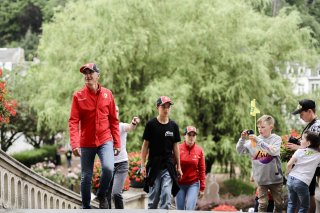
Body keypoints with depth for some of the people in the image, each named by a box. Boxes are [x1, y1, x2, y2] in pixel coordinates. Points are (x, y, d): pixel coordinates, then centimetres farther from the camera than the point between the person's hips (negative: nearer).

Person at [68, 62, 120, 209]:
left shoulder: (107, 94, 3)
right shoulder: (78, 96, -2)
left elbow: (113, 120, 7)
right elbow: (73, 121, -8)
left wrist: (117, 143, 3)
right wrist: (74, 144, -20)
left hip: (105, 140, 0)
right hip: (86, 143, 0)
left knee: (108, 168, -23)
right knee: (86, 177, 5)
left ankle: (101, 195, 4)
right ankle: (86, 207, 22)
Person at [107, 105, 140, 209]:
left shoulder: (121, 126, -7)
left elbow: (129, 127, -31)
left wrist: (133, 123, -53)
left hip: (121, 164, -4)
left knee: (116, 193, -19)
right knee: (107, 195, 5)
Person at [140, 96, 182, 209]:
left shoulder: (173, 126, 6)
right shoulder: (151, 124, -1)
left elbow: (175, 146, 10)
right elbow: (145, 145, 1)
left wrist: (178, 167, 10)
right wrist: (143, 165, -4)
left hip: (168, 166, 1)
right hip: (154, 166, -1)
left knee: (166, 196, -9)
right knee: (153, 197, 4)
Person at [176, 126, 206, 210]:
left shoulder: (199, 150, -1)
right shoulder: (178, 149, -5)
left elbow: (202, 170, 2)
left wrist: (202, 188, 1)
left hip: (193, 184, 0)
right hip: (180, 184, 0)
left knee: (190, 209, -12)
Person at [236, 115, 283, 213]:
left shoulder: (276, 139, -5)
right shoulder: (254, 140, 1)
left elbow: (274, 151, -23)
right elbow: (240, 151, 1)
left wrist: (258, 141, -26)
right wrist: (242, 139, -16)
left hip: (275, 178, -1)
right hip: (261, 179, 1)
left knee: (278, 204, 10)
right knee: (263, 204, 2)